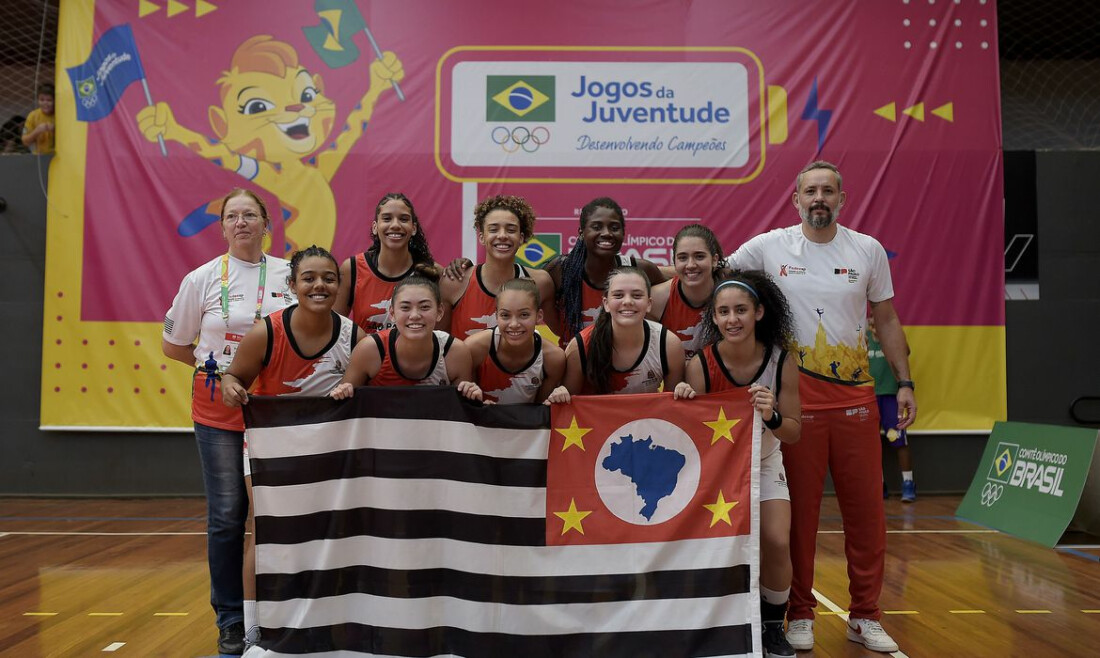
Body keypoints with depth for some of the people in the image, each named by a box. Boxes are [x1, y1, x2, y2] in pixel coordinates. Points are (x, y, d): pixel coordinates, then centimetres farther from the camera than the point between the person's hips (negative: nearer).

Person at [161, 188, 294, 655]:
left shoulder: (290, 275, 2)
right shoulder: (203, 279, 0)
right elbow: (172, 344, 9)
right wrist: (217, 366, 0)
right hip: (218, 410, -1)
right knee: (226, 516, 3)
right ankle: (231, 621, 18)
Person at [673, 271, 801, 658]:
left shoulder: (781, 361, -18)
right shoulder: (700, 365, -23)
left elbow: (793, 433, -12)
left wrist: (771, 418, -33)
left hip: (764, 463, 2)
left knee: (777, 542, -14)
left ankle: (772, 626, 13)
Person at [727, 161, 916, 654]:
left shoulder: (868, 250, 6)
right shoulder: (768, 247, 0)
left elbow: (887, 320, 11)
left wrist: (904, 382, 7)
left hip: (856, 397, 2)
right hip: (796, 399, -2)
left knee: (866, 508, 6)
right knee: (799, 509, 4)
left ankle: (865, 616, 22)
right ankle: (800, 614, 20)